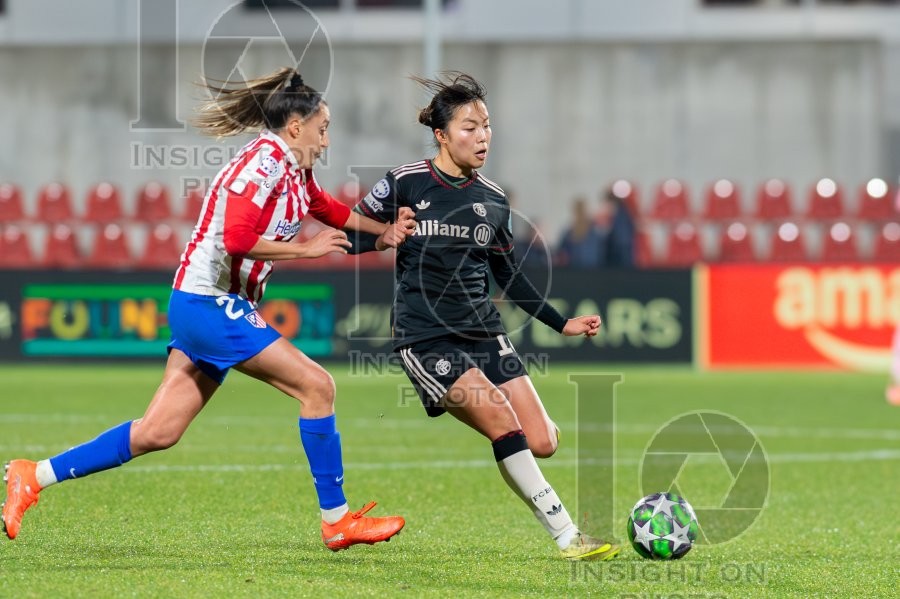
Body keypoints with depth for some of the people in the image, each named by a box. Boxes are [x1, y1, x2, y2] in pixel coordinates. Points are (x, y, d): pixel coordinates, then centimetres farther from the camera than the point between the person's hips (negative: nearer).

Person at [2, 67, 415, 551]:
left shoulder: (294, 169, 14)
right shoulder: (264, 162, -15)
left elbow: (326, 208, 34)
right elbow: (236, 238, -25)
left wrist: (383, 230, 29)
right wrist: (305, 249, -17)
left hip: (212, 307, 10)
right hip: (208, 305, -10)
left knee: (157, 433, 6)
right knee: (316, 386, -9)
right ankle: (337, 521, -3)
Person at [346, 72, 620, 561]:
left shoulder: (492, 200, 9)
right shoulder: (406, 184, -5)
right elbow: (348, 236, -2)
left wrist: (562, 323, 15)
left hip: (483, 331, 5)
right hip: (426, 338, -5)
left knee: (542, 443, -8)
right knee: (504, 426, -20)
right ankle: (569, 539, -13)